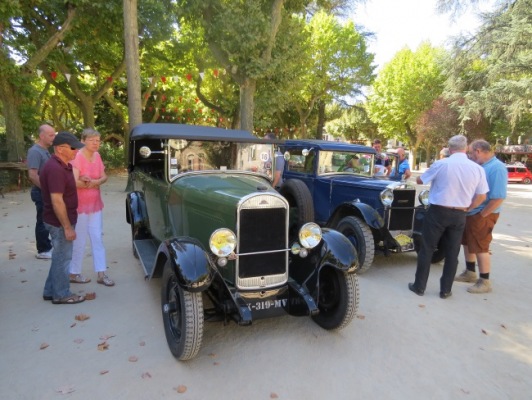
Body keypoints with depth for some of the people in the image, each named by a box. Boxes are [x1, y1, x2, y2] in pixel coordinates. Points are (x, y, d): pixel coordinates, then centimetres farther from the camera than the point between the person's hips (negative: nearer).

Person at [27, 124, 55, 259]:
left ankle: (47, 246, 27)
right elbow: (33, 175, -23)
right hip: (42, 193, -9)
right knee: (43, 222, 0)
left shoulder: (45, 151, 12)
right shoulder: (35, 151, -17)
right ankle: (43, 250, 11)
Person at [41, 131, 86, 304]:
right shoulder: (55, 168, -23)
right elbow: (57, 201, -26)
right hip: (59, 222, -10)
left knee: (59, 256, 19)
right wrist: (67, 227, -23)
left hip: (61, 220, 10)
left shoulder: (63, 165, 8)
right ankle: (61, 295, 19)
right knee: (62, 258, 4)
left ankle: (51, 291, 31)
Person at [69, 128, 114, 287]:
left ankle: (101, 274, 15)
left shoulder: (97, 155, 4)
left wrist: (94, 182, -14)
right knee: (79, 240, 4)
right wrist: (95, 183, -11)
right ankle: (74, 274, 21)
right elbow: (74, 182, -27)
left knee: (97, 238, 8)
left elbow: (104, 176, 8)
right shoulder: (77, 157, -17)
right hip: (80, 205, -7)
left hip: (95, 203, 7)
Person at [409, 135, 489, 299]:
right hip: (459, 215, 3)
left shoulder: (441, 164, -11)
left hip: (438, 212, -3)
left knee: (427, 249, 7)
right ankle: (445, 290, 20)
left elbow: (419, 180, 3)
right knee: (452, 253, 12)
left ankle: (419, 286, 14)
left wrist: (433, 176, 23)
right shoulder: (477, 168, -1)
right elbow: (482, 196, 3)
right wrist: (467, 208, 17)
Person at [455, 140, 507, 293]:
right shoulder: (479, 166, 7)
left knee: (480, 247, 0)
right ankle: (470, 272, 35)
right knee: (467, 243, 19)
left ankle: (485, 282, 13)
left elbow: (499, 197, -25)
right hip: (469, 212, 9)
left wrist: (482, 215, -20)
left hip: (482, 215, -9)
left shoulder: (497, 167, -19)